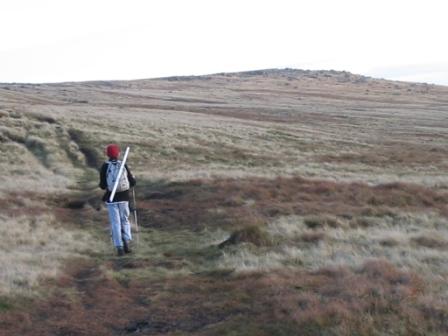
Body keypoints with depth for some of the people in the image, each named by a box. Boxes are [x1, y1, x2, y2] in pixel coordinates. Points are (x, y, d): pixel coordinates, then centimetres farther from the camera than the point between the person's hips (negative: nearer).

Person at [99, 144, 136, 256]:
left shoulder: (105, 167, -7)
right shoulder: (123, 165, -3)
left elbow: (103, 186, -6)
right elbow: (132, 182, 1)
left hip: (111, 198, -1)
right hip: (124, 197, 1)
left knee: (115, 222, 4)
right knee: (125, 220, 17)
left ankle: (119, 248, 1)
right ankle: (126, 242, 5)